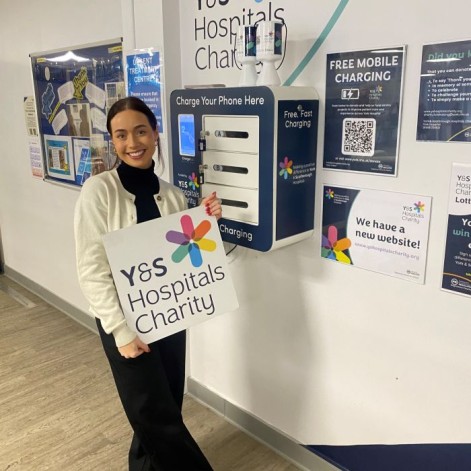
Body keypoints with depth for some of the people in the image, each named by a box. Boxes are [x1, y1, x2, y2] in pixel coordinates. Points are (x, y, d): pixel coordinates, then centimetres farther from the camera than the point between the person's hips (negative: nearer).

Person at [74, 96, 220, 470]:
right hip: (125, 321, -4)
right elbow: (91, 270, -14)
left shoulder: (172, 194, 1)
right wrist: (121, 331, -17)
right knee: (159, 417, 7)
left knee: (162, 412, 18)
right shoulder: (99, 190, -13)